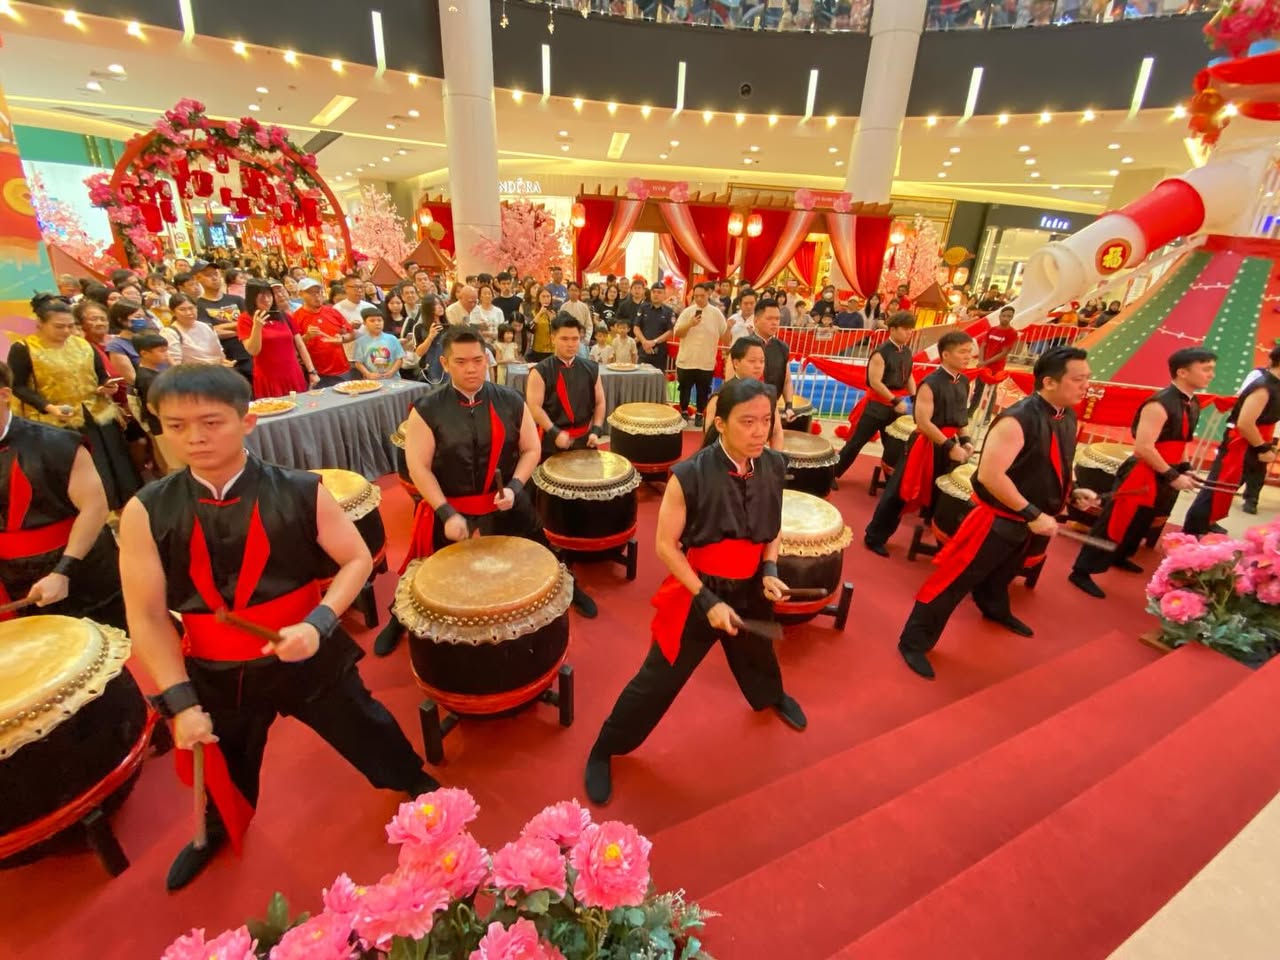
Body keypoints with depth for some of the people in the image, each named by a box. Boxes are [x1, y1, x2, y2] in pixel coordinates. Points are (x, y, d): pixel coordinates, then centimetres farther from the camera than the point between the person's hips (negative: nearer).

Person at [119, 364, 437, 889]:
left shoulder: (301, 493, -16)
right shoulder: (144, 513, -11)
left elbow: (357, 560, -9)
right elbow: (147, 617, -8)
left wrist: (317, 625, -23)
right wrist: (181, 703, -10)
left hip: (309, 657, -2)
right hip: (214, 674, 2)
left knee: (369, 736, 16)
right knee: (225, 771, 29)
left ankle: (419, 790, 48)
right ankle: (216, 832, 64)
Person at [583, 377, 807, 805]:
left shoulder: (774, 466, -10)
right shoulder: (689, 476, -26)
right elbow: (666, 545, -18)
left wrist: (770, 570, -8)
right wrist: (707, 600, -21)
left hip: (750, 588, 5)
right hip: (697, 592, -5)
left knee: (757, 654, 32)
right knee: (659, 679, 3)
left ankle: (771, 697, 68)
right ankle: (604, 750, 27)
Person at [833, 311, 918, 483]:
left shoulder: (907, 352, 7)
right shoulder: (881, 353, -16)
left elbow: (909, 377, 18)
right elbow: (875, 382, -21)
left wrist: (914, 398, 5)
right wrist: (895, 401, -21)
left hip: (897, 404, 7)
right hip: (877, 404, -7)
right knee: (857, 441, -3)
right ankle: (832, 473, 7)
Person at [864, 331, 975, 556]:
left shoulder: (963, 382, 8)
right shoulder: (930, 384, -17)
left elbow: (960, 418, 19)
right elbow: (923, 423, -22)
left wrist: (964, 441, 4)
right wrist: (950, 446, -21)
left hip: (949, 445, 7)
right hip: (927, 445, -7)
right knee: (900, 491, -1)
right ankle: (875, 537, 11)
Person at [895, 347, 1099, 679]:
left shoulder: (1067, 417, 3)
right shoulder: (1018, 421, -27)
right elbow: (989, 475, -31)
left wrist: (1073, 492, 3)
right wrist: (1033, 514, -26)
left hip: (1026, 520, 9)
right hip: (997, 519, -9)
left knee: (1003, 573, 32)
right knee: (955, 580, -5)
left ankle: (996, 610, 60)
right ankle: (914, 642, 5)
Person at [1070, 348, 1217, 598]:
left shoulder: (1192, 405, 8)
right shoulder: (1159, 405, -21)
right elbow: (1143, 448, -25)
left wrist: (1185, 469, 9)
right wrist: (1173, 476, -19)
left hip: (1162, 478, 9)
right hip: (1140, 476, -9)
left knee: (1141, 524, 23)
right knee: (1114, 524, -6)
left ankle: (1119, 557, 44)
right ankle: (1082, 572, 0)